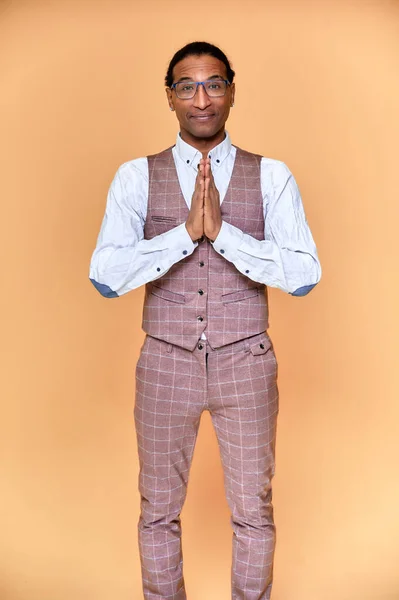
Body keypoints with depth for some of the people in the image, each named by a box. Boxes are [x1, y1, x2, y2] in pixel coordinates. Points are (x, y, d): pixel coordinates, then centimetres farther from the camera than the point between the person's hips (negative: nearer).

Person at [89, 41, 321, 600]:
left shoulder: (271, 176, -2)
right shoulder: (136, 177, -1)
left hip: (246, 364, 0)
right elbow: (105, 276, -11)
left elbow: (305, 275, -12)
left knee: (253, 510, 13)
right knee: (159, 509, 15)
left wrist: (222, 230, -21)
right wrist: (187, 231, -20)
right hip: (165, 365, 1)